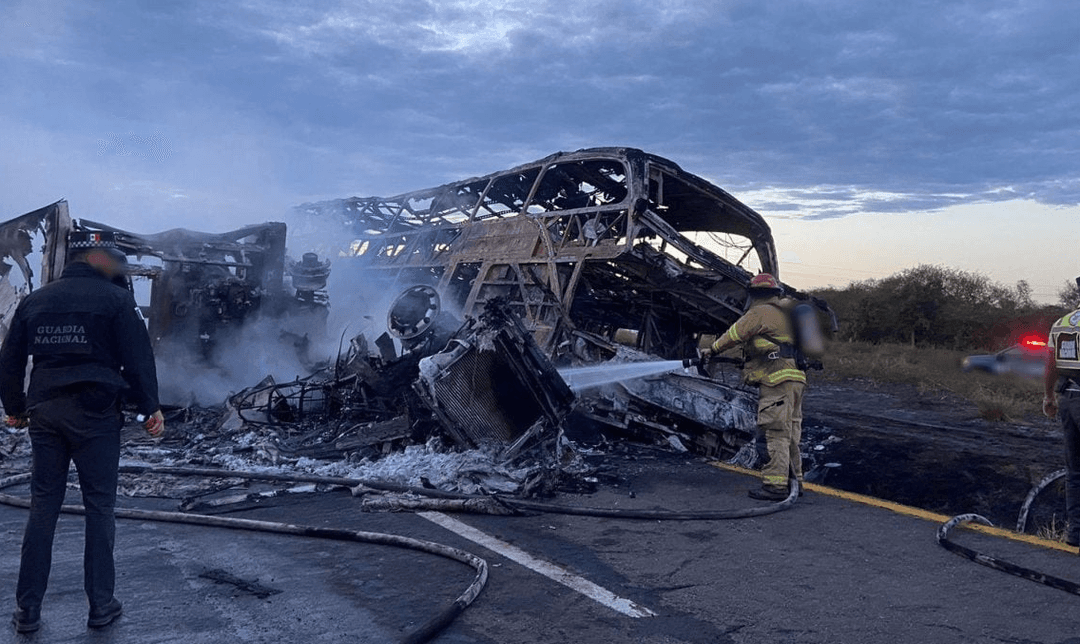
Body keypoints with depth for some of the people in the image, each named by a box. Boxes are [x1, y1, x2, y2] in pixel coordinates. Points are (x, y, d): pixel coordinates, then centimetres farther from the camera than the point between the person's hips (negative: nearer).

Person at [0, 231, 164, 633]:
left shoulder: (35, 300, 10)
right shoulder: (116, 299, -6)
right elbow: (138, 358, -9)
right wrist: (150, 409, 0)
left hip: (45, 414, 5)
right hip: (96, 415, -5)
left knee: (42, 507, 10)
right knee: (99, 508, 3)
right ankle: (101, 606, 8)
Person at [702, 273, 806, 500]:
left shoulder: (759, 313, -5)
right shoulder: (786, 314, 22)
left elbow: (734, 335, -3)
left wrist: (712, 350, 12)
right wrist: (751, 361, 28)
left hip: (777, 380, -9)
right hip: (795, 378, 9)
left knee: (775, 433, -9)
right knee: (790, 433, 13)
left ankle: (776, 485, -11)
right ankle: (794, 480, 19)